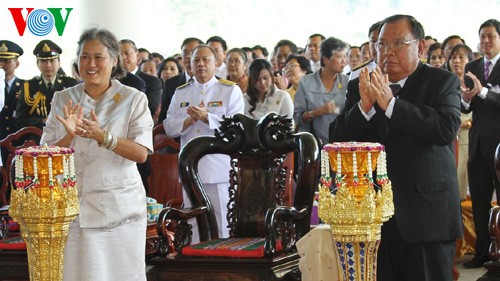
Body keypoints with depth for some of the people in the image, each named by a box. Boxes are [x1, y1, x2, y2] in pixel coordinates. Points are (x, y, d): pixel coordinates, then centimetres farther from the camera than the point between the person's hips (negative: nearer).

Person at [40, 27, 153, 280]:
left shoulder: (134, 100, 0)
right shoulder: (63, 100, 7)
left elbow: (141, 153, -10)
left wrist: (102, 137, -24)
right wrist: (69, 136, -17)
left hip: (119, 208, -2)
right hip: (72, 207, 2)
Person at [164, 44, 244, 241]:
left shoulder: (231, 90, 3)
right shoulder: (181, 93, 15)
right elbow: (169, 127, 8)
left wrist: (207, 117, -17)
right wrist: (189, 120, -9)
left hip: (220, 170, -4)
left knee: (224, 227, -2)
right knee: (193, 226, 8)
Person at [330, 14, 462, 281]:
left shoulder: (443, 82, 0)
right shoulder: (359, 87, 9)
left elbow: (447, 128, -18)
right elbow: (338, 139, 2)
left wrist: (390, 103, -23)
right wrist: (364, 106, -16)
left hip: (426, 214, -3)